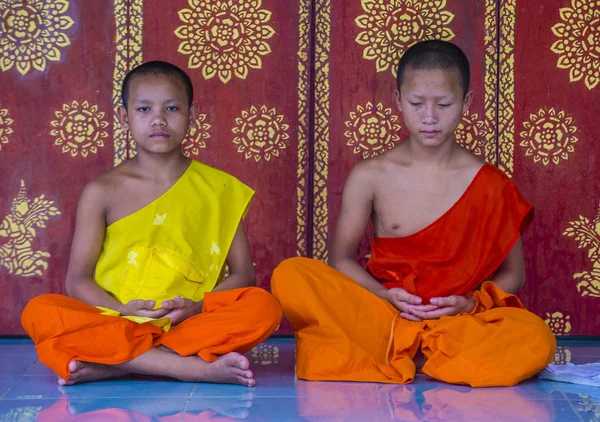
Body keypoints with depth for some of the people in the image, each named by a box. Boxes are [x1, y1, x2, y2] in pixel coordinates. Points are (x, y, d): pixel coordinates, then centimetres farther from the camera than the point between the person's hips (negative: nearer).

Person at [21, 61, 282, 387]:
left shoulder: (218, 189, 10)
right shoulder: (102, 192, 8)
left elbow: (243, 273, 7)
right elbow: (77, 279, 4)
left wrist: (197, 307, -13)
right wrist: (121, 310, -17)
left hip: (191, 324, 1)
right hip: (115, 323, 0)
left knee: (263, 307, -28)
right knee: (39, 312, -28)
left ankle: (110, 366, -28)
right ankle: (197, 367, -33)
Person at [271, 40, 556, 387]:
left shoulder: (489, 185, 2)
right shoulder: (370, 176, 3)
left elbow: (512, 273, 7)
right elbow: (341, 258, 6)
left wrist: (470, 303, -12)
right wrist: (385, 295, -12)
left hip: (458, 322, 0)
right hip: (379, 315, 0)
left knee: (535, 340, -33)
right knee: (291, 275, -24)